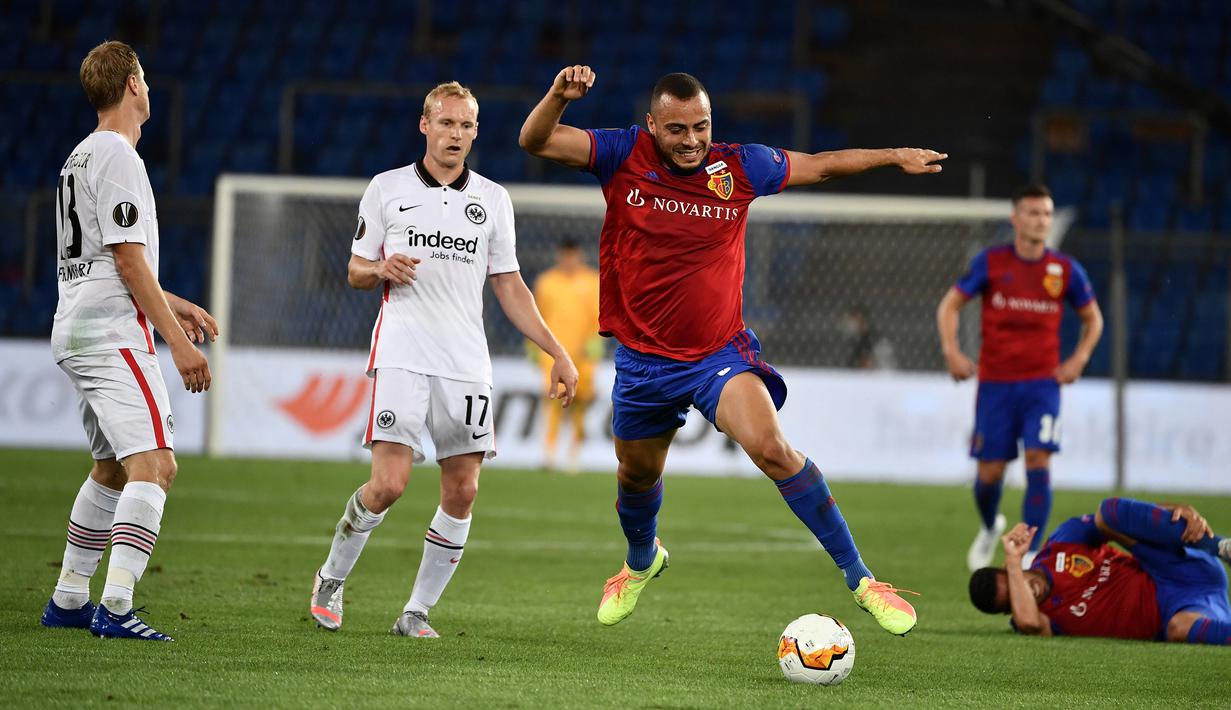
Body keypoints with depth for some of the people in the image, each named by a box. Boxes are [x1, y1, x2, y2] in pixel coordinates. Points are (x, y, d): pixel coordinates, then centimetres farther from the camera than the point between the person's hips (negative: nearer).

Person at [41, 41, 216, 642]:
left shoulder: (81, 157, 20)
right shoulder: (117, 157, -12)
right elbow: (128, 259, -17)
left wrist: (171, 304, 30)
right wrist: (179, 341, -16)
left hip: (76, 332, 11)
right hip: (113, 335, -11)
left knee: (112, 469, 20)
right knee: (154, 464, -17)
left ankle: (68, 600, 24)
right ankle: (115, 607, -27)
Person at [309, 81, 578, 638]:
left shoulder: (493, 199, 12)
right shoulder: (387, 189, 6)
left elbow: (509, 287, 16)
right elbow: (355, 271, 13)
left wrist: (557, 353, 9)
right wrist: (381, 269, -11)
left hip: (467, 365, 3)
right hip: (402, 357, -3)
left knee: (462, 492, -2)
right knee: (388, 484, -14)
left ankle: (417, 612, 9)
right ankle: (331, 579, 10)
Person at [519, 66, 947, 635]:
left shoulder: (738, 167, -6)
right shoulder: (624, 157, -8)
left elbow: (818, 165, 10)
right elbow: (536, 141, -16)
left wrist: (894, 156, 14)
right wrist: (559, 97, -36)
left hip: (720, 352, -2)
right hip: (643, 359, 2)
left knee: (771, 448, -24)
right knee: (637, 475, 20)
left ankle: (859, 578, -19)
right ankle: (641, 561, 56)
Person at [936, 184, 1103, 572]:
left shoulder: (1066, 270, 1)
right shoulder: (990, 262, -2)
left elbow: (1093, 318, 15)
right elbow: (949, 305, 5)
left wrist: (1079, 358, 0)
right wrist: (952, 351, -9)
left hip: (1043, 383, 0)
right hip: (995, 382, 0)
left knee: (1038, 461, -16)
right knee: (990, 472, 2)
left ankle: (1031, 555, -13)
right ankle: (990, 528, 35)